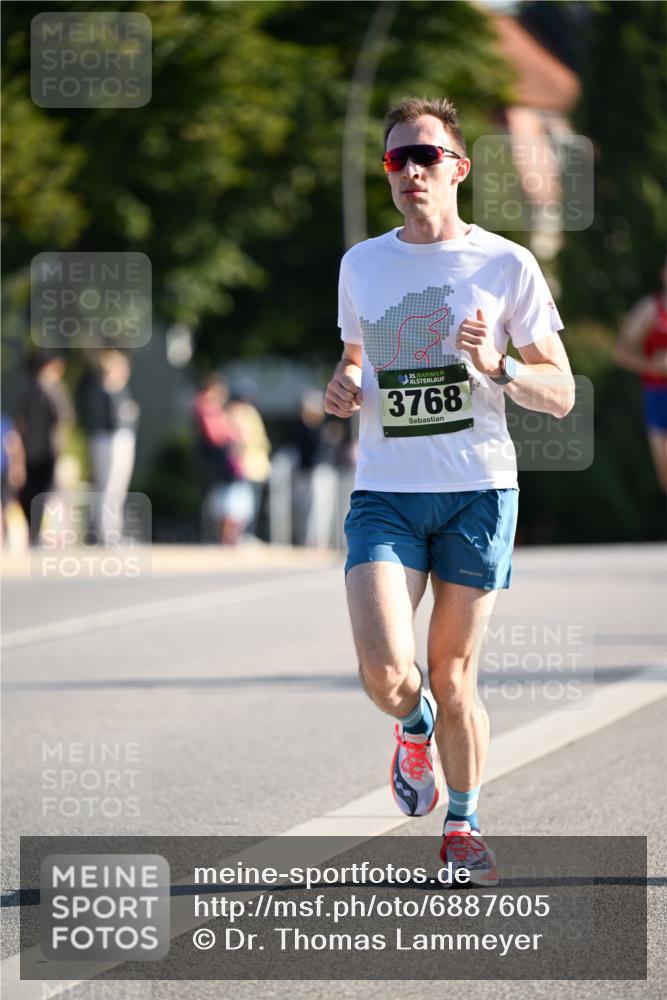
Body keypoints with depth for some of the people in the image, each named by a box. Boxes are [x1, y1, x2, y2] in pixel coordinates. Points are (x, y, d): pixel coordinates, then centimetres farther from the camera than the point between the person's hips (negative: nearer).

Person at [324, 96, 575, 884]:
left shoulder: (506, 265, -1)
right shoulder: (361, 265, 9)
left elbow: (561, 396, 1)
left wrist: (497, 369, -18)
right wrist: (342, 391, 1)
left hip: (478, 491, -1)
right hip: (384, 493, 2)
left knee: (453, 676, 3)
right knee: (385, 672, -15)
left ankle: (462, 825, 24)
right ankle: (415, 731, 21)